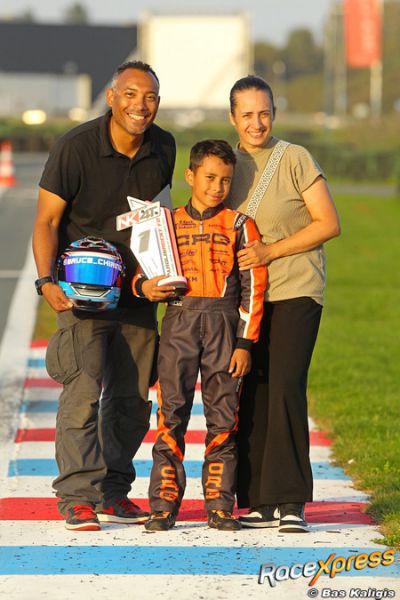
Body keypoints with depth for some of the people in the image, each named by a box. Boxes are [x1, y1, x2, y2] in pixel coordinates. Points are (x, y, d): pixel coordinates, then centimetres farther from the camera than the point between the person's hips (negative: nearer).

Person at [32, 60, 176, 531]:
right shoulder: (75, 148, -15)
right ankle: (77, 496, -13)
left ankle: (113, 492, 18)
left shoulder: (163, 149, 1)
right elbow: (46, 221, -13)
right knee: (83, 390, -15)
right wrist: (47, 281, -24)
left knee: (132, 396, 7)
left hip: (137, 292, 5)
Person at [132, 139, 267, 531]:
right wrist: (143, 287, -7)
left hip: (224, 325, -1)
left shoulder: (239, 226, 7)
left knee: (223, 417, 1)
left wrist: (245, 343, -3)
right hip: (178, 322, 1)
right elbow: (143, 272, 18)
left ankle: (220, 505, 7)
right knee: (171, 414, -3)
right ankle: (164, 505, 0)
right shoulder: (168, 223, 13)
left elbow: (252, 287, 4)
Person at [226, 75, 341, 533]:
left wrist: (270, 251, -13)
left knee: (285, 388, -14)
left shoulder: (295, 159, -3)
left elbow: (328, 224, -5)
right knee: (250, 396, 2)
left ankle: (291, 501, -13)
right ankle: (260, 503, 7)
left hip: (294, 292, -5)